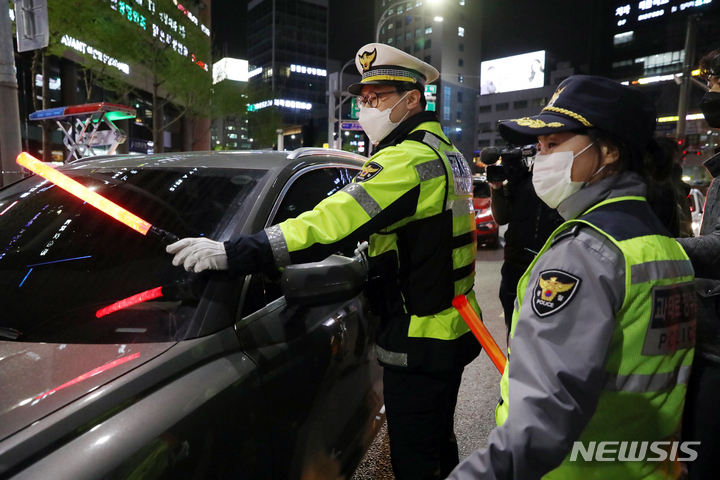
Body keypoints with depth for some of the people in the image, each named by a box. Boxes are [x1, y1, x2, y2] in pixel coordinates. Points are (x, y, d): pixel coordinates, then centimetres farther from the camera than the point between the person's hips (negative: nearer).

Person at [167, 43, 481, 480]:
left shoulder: (408, 160, -21)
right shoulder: (446, 152, 12)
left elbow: (334, 222, -31)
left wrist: (232, 253, -32)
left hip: (420, 342, -10)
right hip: (453, 329, 10)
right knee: (439, 443, 27)